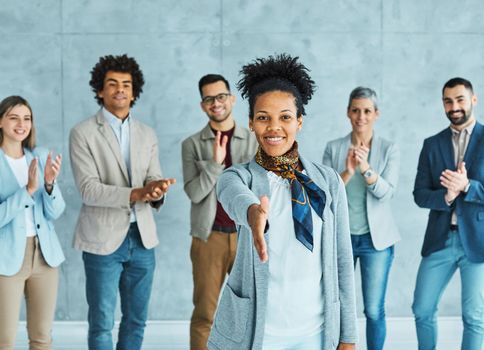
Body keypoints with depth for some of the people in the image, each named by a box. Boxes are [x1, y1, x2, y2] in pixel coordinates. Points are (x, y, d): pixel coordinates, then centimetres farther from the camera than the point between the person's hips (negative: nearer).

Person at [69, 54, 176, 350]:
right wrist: (136, 194, -26)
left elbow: (154, 179, 2)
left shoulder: (147, 134, 9)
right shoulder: (83, 133, -6)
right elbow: (89, 190, -14)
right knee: (102, 323, 3)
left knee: (137, 320, 13)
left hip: (143, 237, 5)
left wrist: (156, 190, -23)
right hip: (103, 239, -4)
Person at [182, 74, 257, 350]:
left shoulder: (254, 141, 5)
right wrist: (215, 162, -20)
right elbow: (194, 193, -8)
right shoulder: (192, 144, 2)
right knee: (205, 314, 4)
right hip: (209, 237, -1)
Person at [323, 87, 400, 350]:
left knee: (374, 311, 2)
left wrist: (366, 168, -29)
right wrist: (348, 171, -24)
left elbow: (386, 192, -12)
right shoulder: (333, 148, 0)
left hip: (376, 238, -1)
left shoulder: (389, 149, -1)